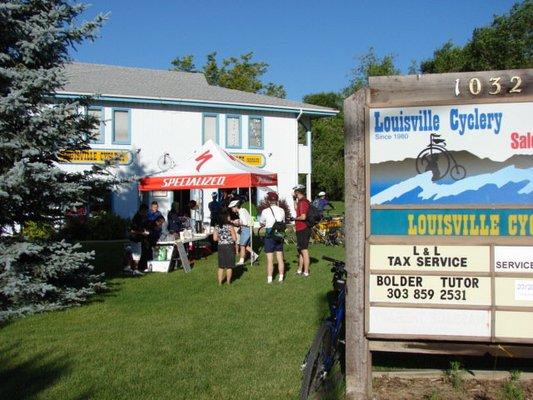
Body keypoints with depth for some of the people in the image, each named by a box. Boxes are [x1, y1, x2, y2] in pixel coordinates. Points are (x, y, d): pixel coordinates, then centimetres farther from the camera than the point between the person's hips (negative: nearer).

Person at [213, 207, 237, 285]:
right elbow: (234, 238, -13)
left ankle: (220, 281, 16)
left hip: (221, 247, 4)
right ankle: (228, 281, 17)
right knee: (229, 266, 9)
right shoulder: (230, 226, -14)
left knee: (221, 266, 13)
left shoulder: (217, 227, -2)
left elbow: (215, 238, -2)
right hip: (229, 246, -4)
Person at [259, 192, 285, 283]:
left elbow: (261, 224, 2)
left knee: (270, 260, 2)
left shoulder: (265, 211, -11)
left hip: (270, 236, -4)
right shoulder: (282, 210, 0)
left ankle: (269, 279, 6)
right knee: (280, 259, 12)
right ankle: (281, 277, 17)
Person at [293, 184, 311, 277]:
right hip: (301, 229, 10)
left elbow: (303, 217, -28)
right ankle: (300, 270, 28)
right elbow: (296, 209, 33)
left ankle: (306, 271, 1)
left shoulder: (302, 202, -19)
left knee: (304, 250, -5)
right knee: (301, 250, 18)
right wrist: (294, 199, 25)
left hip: (302, 230, -10)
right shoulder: (304, 201, 13)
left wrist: (295, 218, -11)